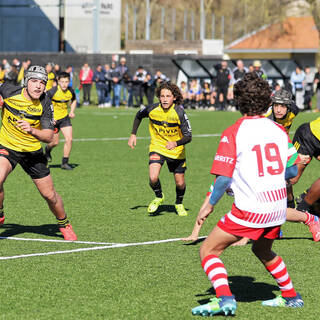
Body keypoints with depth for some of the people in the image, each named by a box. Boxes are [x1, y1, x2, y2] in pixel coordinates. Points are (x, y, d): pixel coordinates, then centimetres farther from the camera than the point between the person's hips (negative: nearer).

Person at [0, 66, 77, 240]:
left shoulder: (45, 104, -16)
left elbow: (48, 136, -21)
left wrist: (32, 130, -38)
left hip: (32, 152, 1)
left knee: (50, 195, 4)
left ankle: (64, 225, 30)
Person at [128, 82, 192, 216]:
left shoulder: (179, 113, -23)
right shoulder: (152, 109, -15)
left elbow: (188, 137, -24)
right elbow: (139, 116, 8)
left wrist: (176, 143, -42)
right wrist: (133, 134, 2)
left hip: (176, 151, -1)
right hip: (157, 147, 1)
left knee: (180, 183, 5)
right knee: (153, 178, -21)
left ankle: (179, 204, 38)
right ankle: (159, 197, 12)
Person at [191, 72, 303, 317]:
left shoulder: (233, 133, -10)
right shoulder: (278, 130, 5)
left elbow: (224, 178, -13)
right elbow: (292, 172, 11)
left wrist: (210, 205, 1)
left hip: (250, 209, -6)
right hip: (278, 207, 6)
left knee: (208, 251, 2)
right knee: (263, 251, 32)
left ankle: (225, 298, -15)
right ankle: (291, 296, 39)